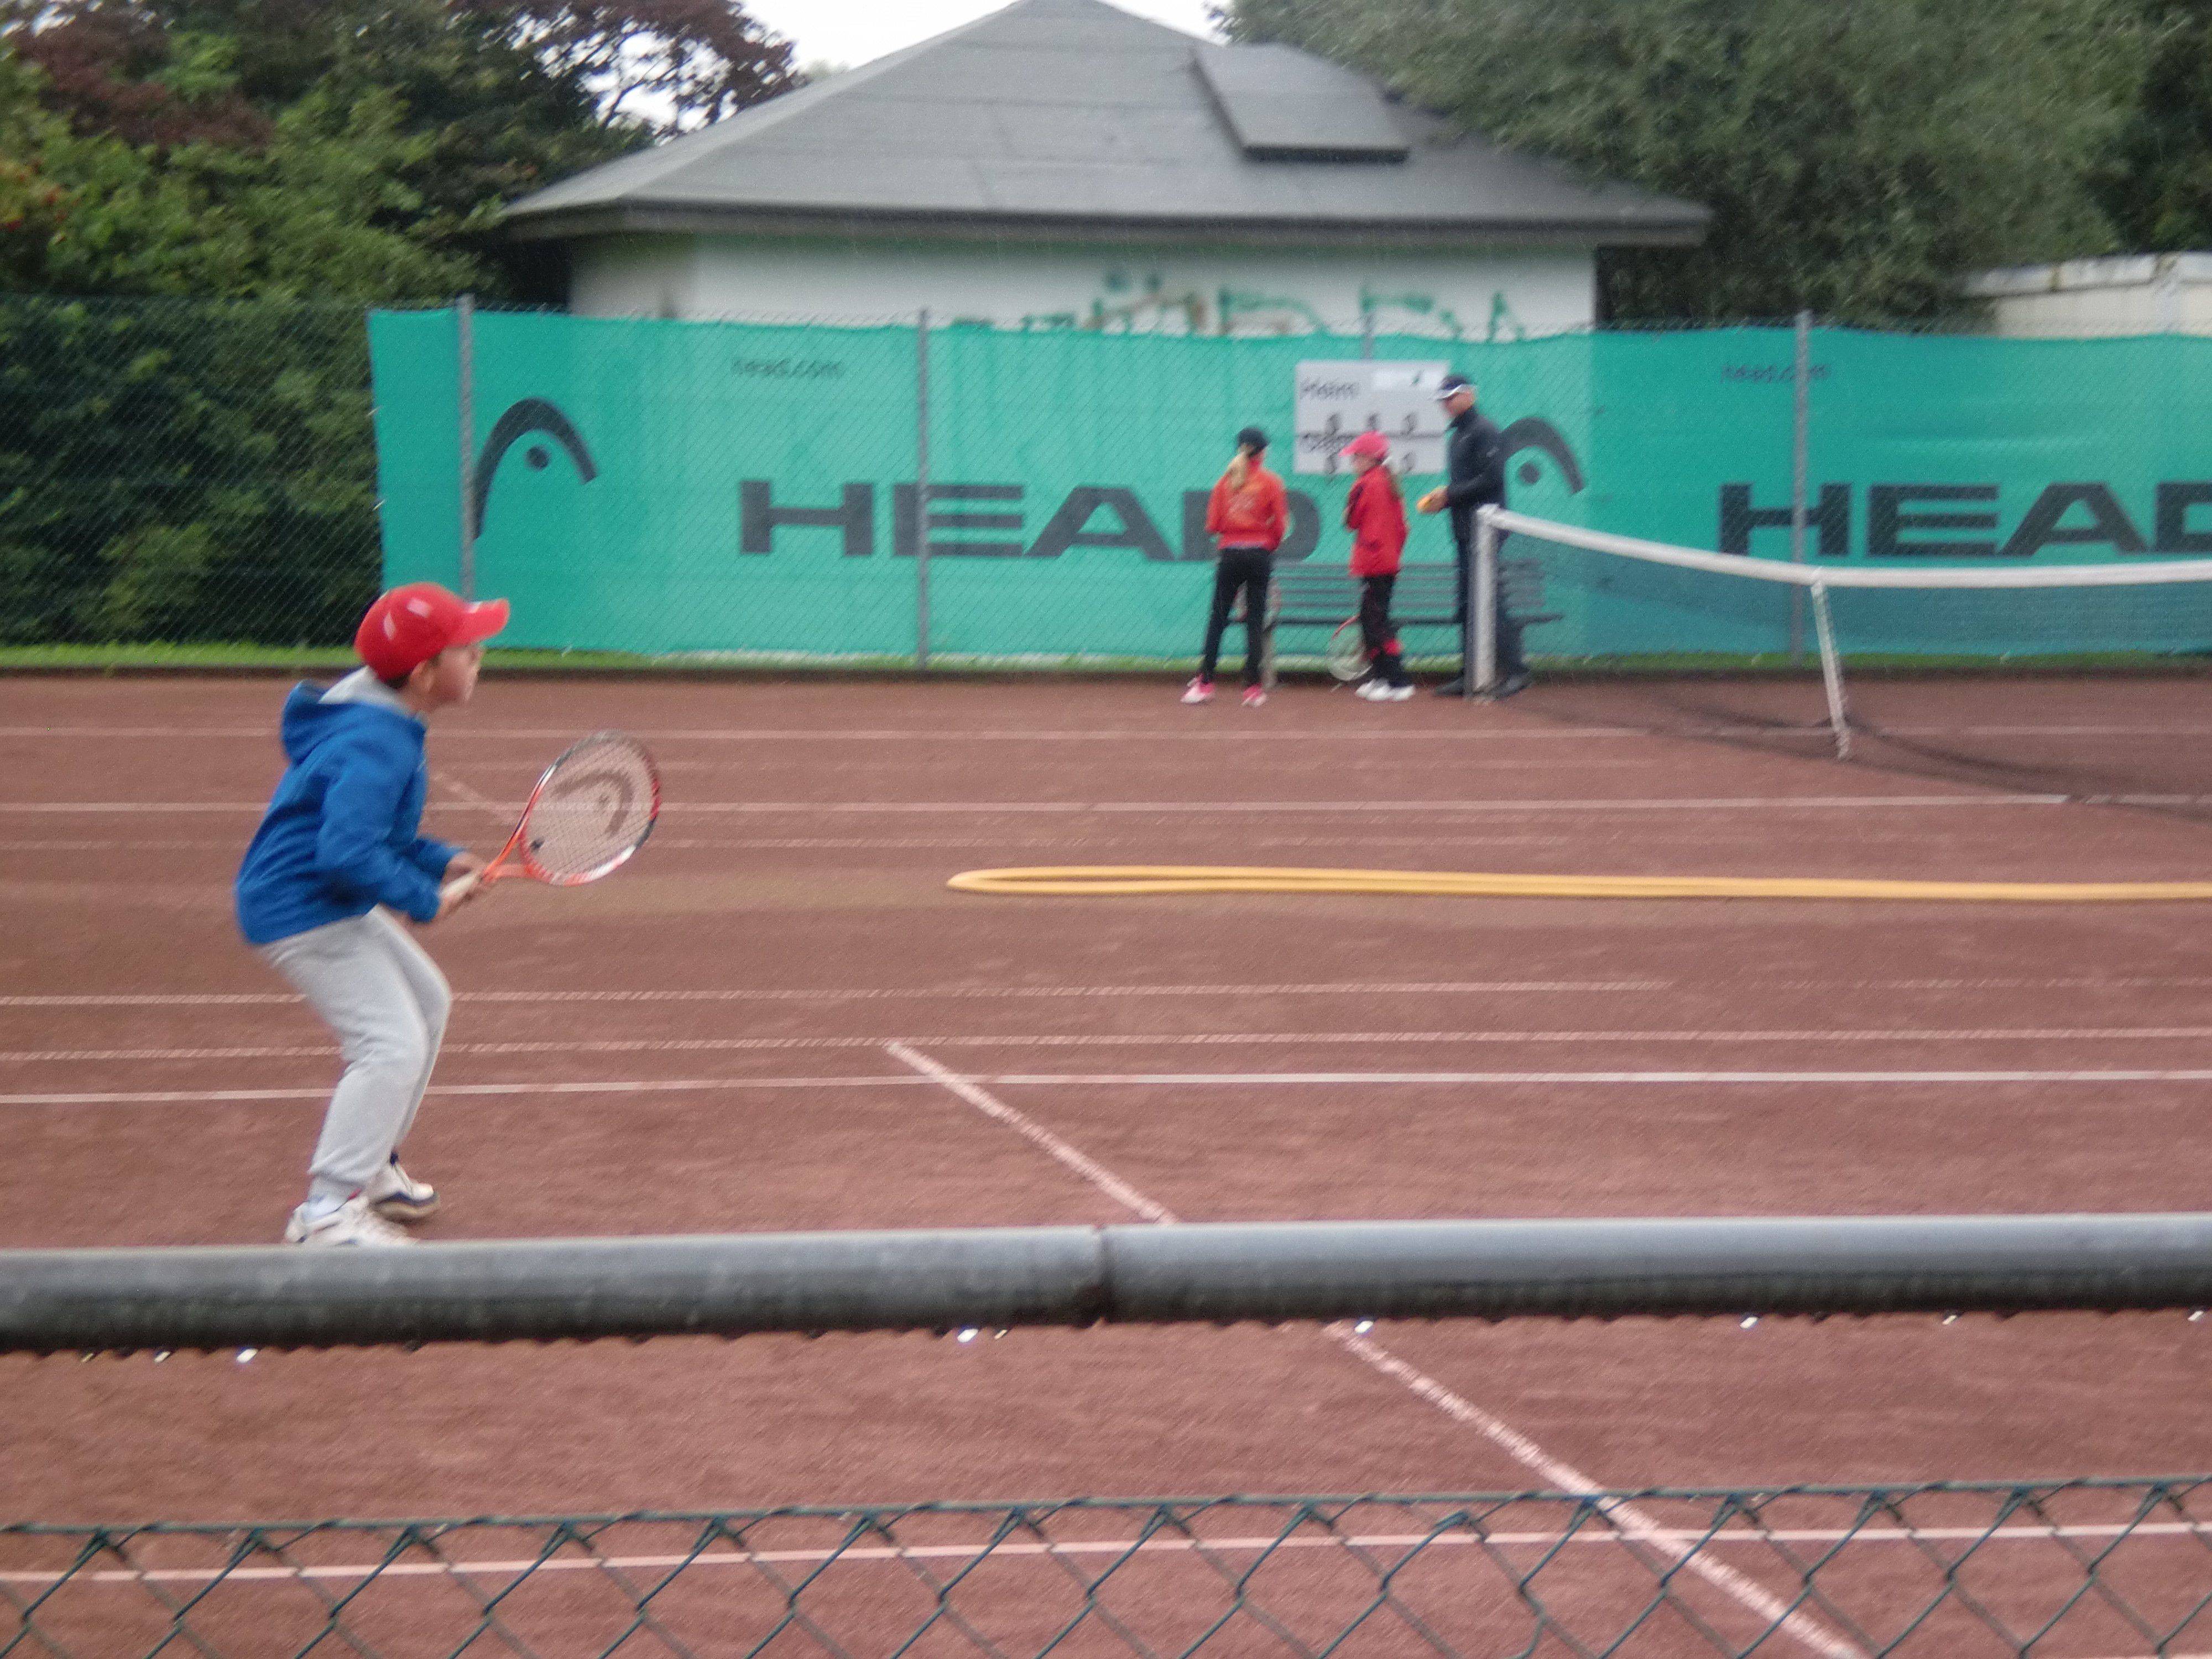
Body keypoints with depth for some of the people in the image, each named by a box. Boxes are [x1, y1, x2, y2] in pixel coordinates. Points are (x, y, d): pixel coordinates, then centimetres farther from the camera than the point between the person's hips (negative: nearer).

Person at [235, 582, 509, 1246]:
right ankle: (328, 1210, -16)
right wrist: (425, 900, -22)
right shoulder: (378, 745, -26)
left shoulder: (386, 726, 8)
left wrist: (439, 860, 8)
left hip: (335, 908, 11)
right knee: (392, 1045, -18)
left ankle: (369, 1167, 35)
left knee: (427, 1003, 24)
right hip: (300, 911, -11)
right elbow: (348, 852, -34)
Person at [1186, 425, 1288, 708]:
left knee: (1217, 619, 7)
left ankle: (1204, 684, 4)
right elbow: (1280, 525, -4)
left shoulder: (1225, 482, 2)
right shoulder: (1270, 482, -4)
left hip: (1230, 554, 1)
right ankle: (1253, 688, 1)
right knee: (1255, 621, 3)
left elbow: (1212, 526, 0)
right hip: (1259, 555, -1)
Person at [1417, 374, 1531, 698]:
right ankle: (1470, 674, 13)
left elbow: (1490, 479, -18)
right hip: (1465, 531, 10)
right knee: (1468, 603, 9)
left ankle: (1515, 671, -14)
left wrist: (1449, 495, -15)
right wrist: (1441, 499, 7)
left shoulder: (1485, 431, -8)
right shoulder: (1457, 437, 21)